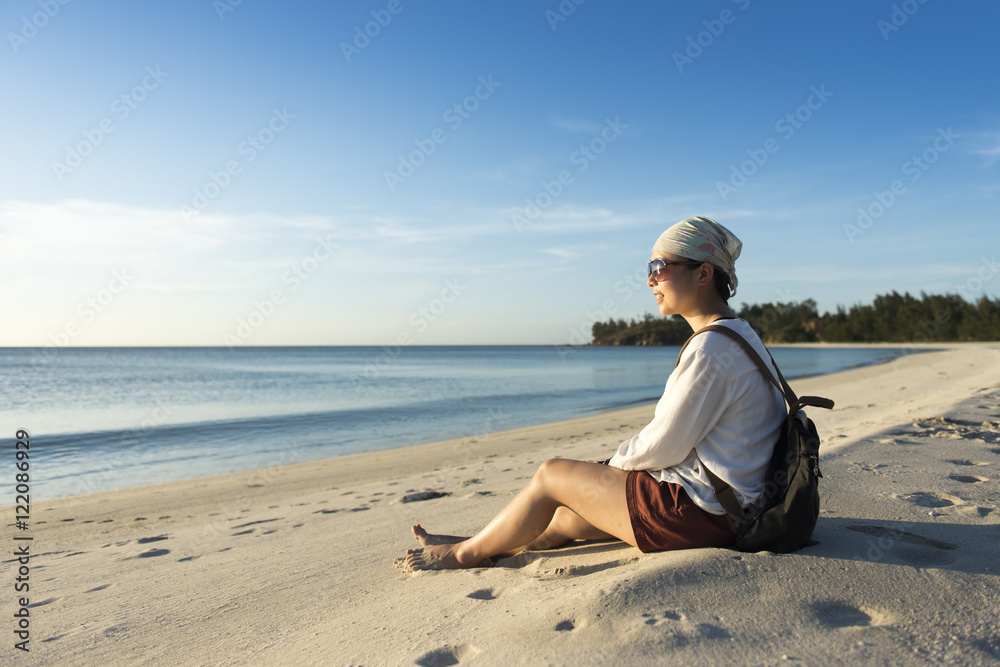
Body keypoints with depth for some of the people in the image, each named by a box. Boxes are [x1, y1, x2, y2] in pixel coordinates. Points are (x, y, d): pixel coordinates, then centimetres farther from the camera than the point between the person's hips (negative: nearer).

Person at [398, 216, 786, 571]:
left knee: (552, 475, -2)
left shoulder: (713, 348, -22)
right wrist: (614, 464, 10)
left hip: (702, 513, -9)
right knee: (563, 520, 15)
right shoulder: (737, 334, 11)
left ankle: (464, 554, 16)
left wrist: (615, 463, 0)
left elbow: (663, 447, -19)